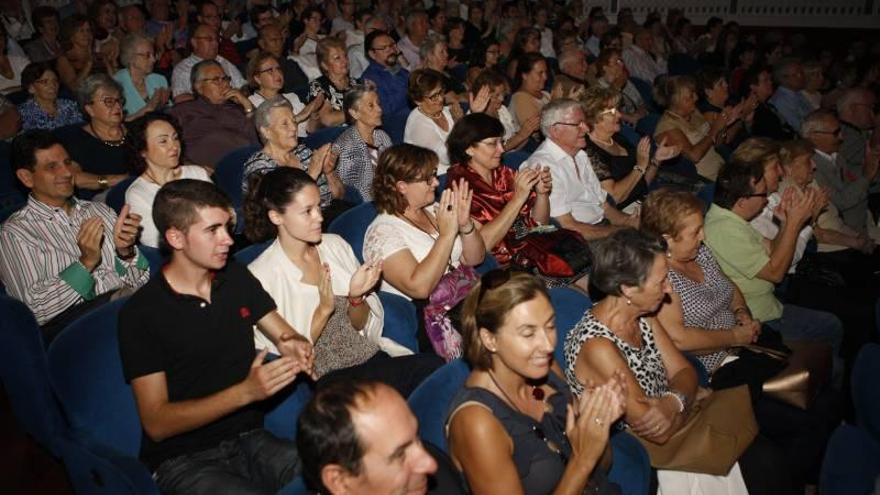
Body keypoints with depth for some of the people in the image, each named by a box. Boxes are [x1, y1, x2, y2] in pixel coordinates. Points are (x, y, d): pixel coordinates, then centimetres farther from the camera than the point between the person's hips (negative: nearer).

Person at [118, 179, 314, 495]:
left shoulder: (236, 277, 7)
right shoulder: (140, 313, -9)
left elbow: (284, 334, 11)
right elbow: (156, 424, -13)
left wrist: (294, 346, -15)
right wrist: (245, 392, -25)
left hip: (249, 439, 4)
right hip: (183, 459, -4)